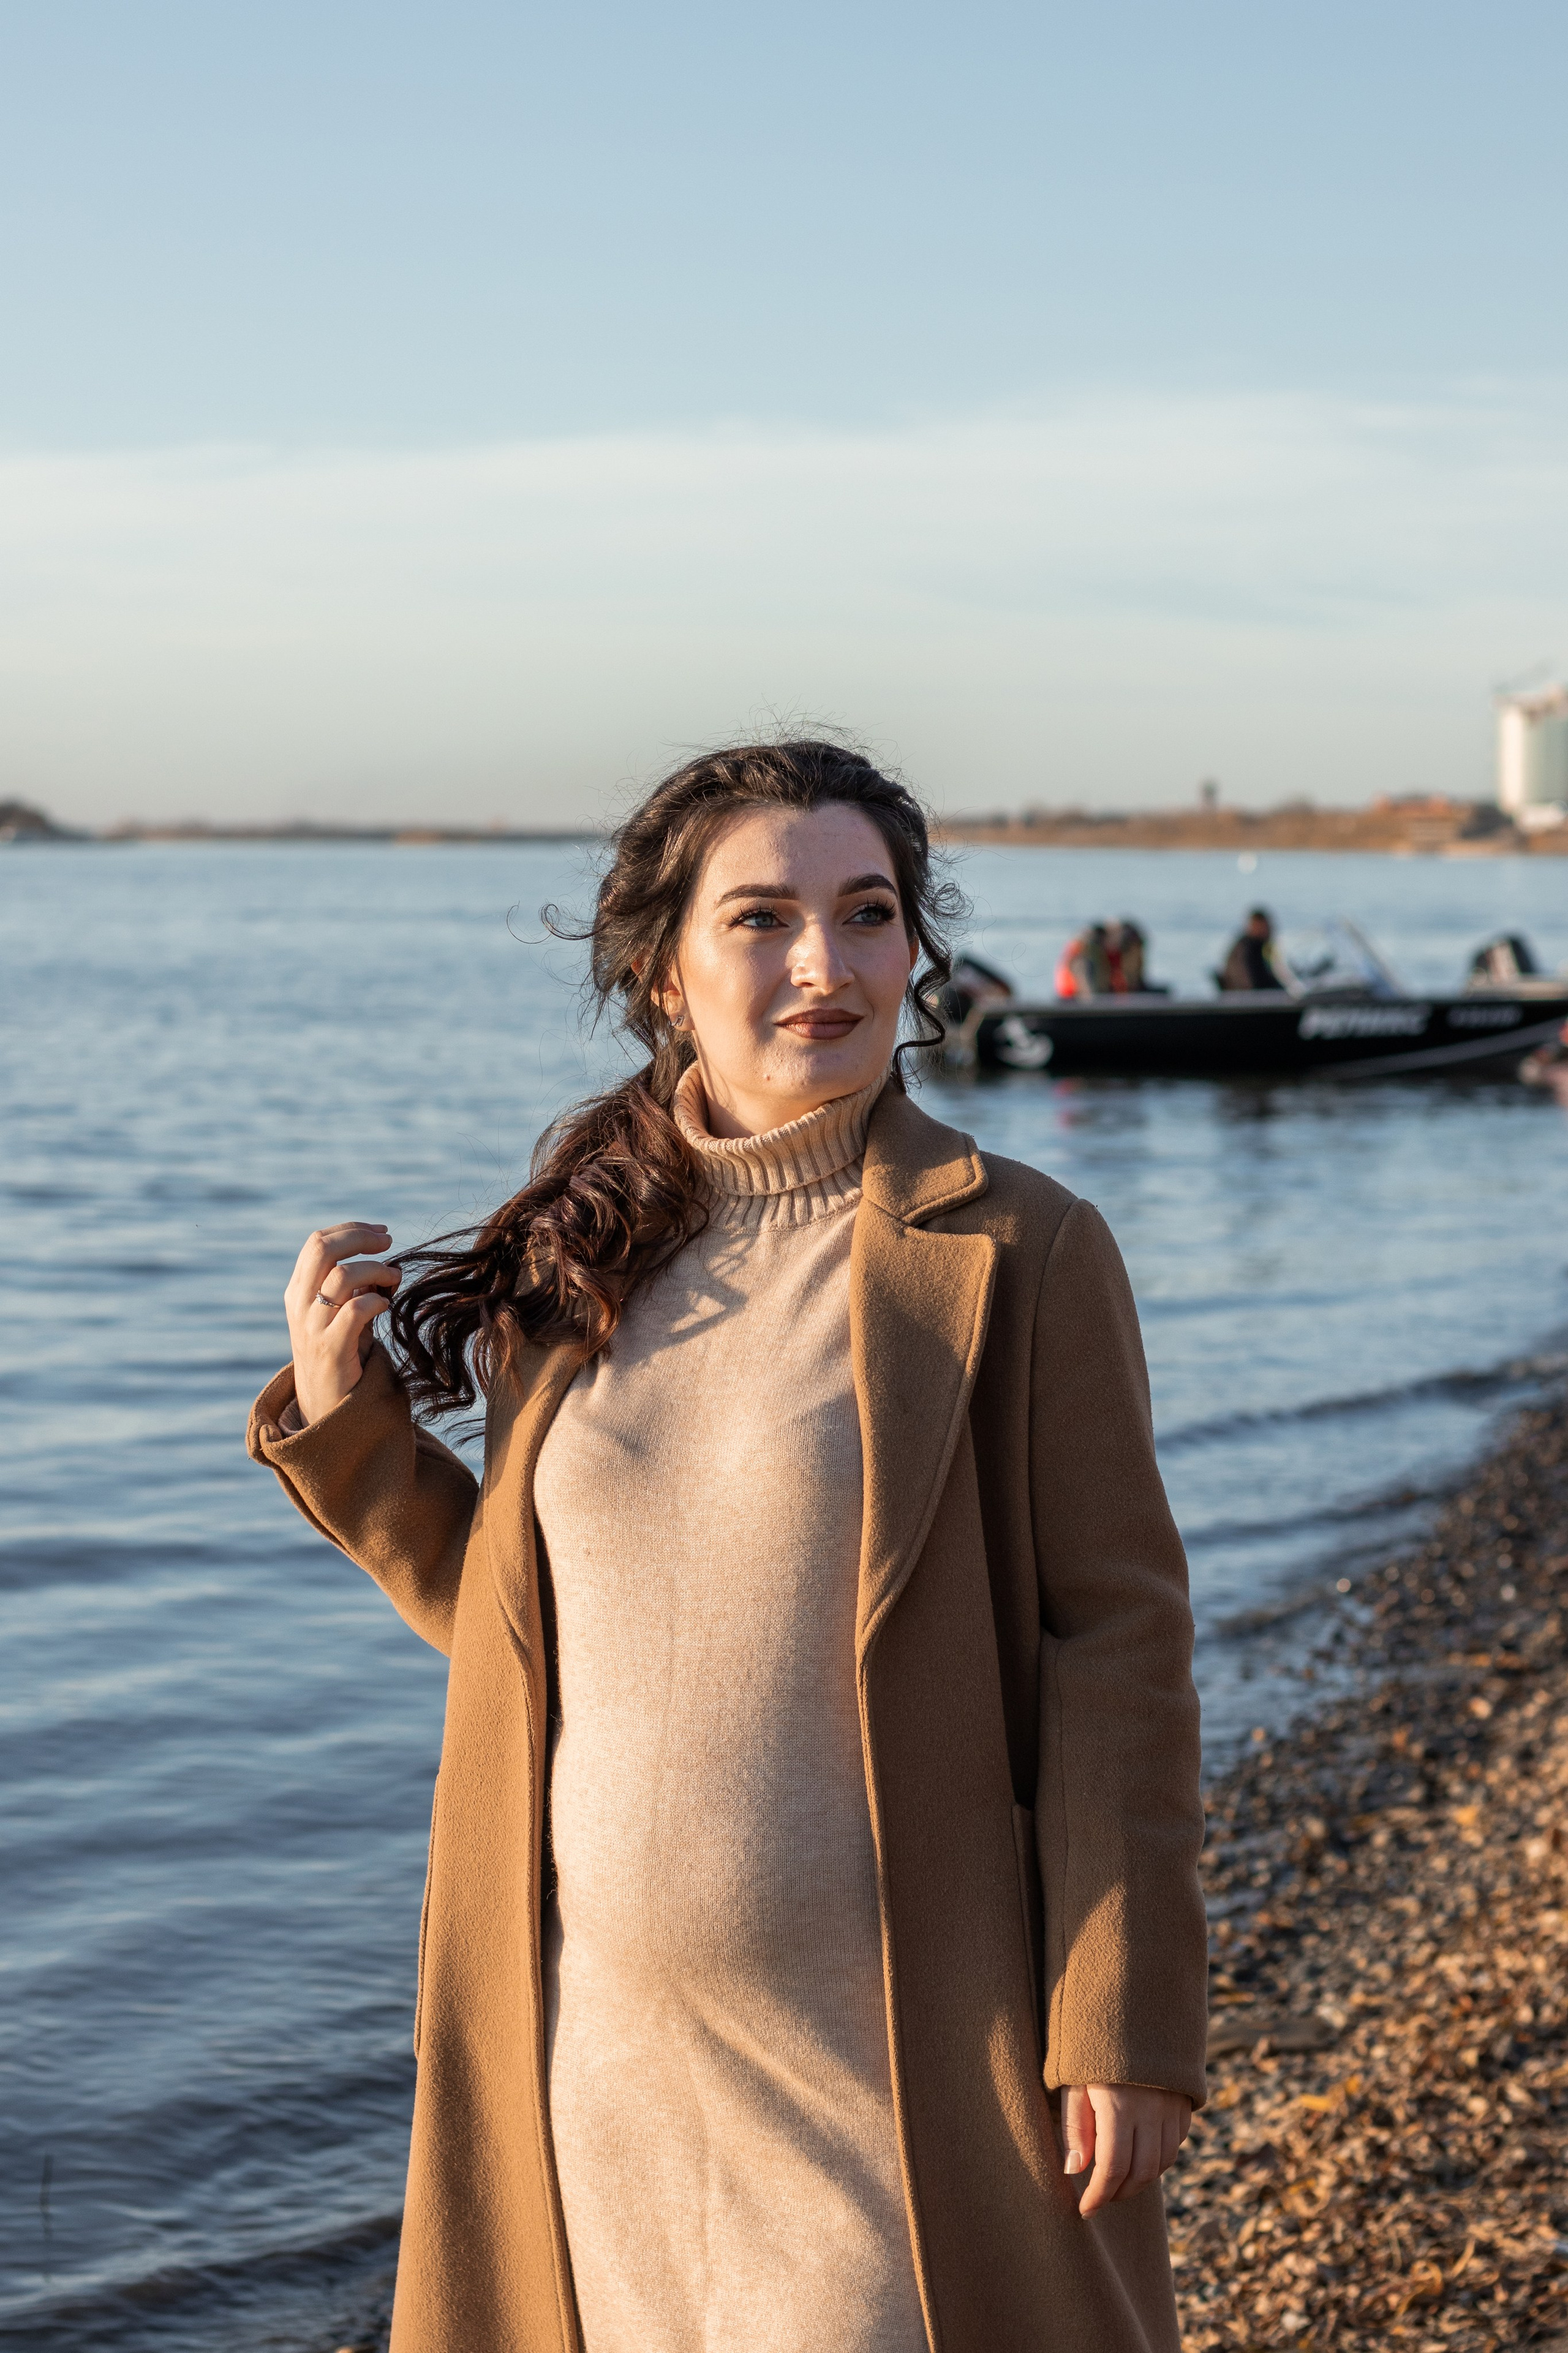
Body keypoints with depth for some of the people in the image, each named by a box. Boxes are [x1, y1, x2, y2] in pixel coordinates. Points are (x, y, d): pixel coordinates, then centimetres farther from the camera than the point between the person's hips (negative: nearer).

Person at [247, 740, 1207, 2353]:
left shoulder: (1016, 1252, -7)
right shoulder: (574, 1259, 6)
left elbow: (1115, 1640, -8)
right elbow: (510, 1620, 13)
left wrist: (1123, 2030, -12)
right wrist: (339, 1420, 0)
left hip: (891, 2046, -4)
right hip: (606, 2038, 4)